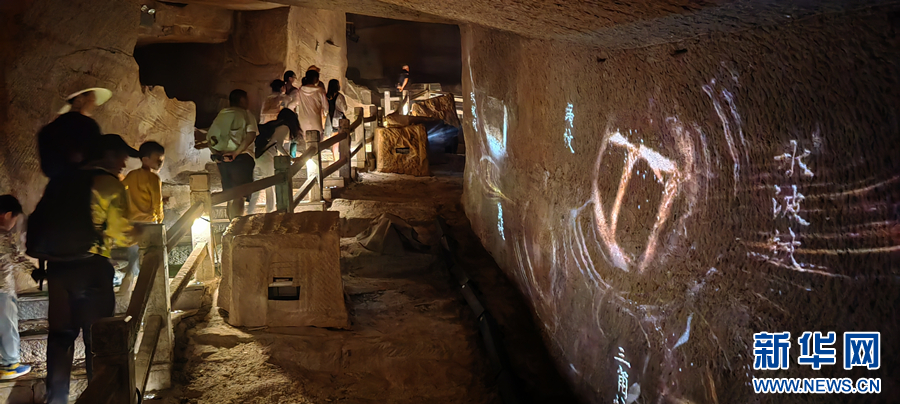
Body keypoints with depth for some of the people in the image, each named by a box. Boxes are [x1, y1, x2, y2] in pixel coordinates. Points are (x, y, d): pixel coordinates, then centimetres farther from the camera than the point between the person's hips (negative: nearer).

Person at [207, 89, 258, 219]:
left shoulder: (220, 115, 17)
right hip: (241, 158, -6)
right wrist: (236, 152, -17)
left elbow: (209, 137, 10)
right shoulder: (246, 114, 0)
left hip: (221, 158, 6)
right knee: (239, 196, -7)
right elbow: (251, 135, -16)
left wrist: (216, 154, 4)